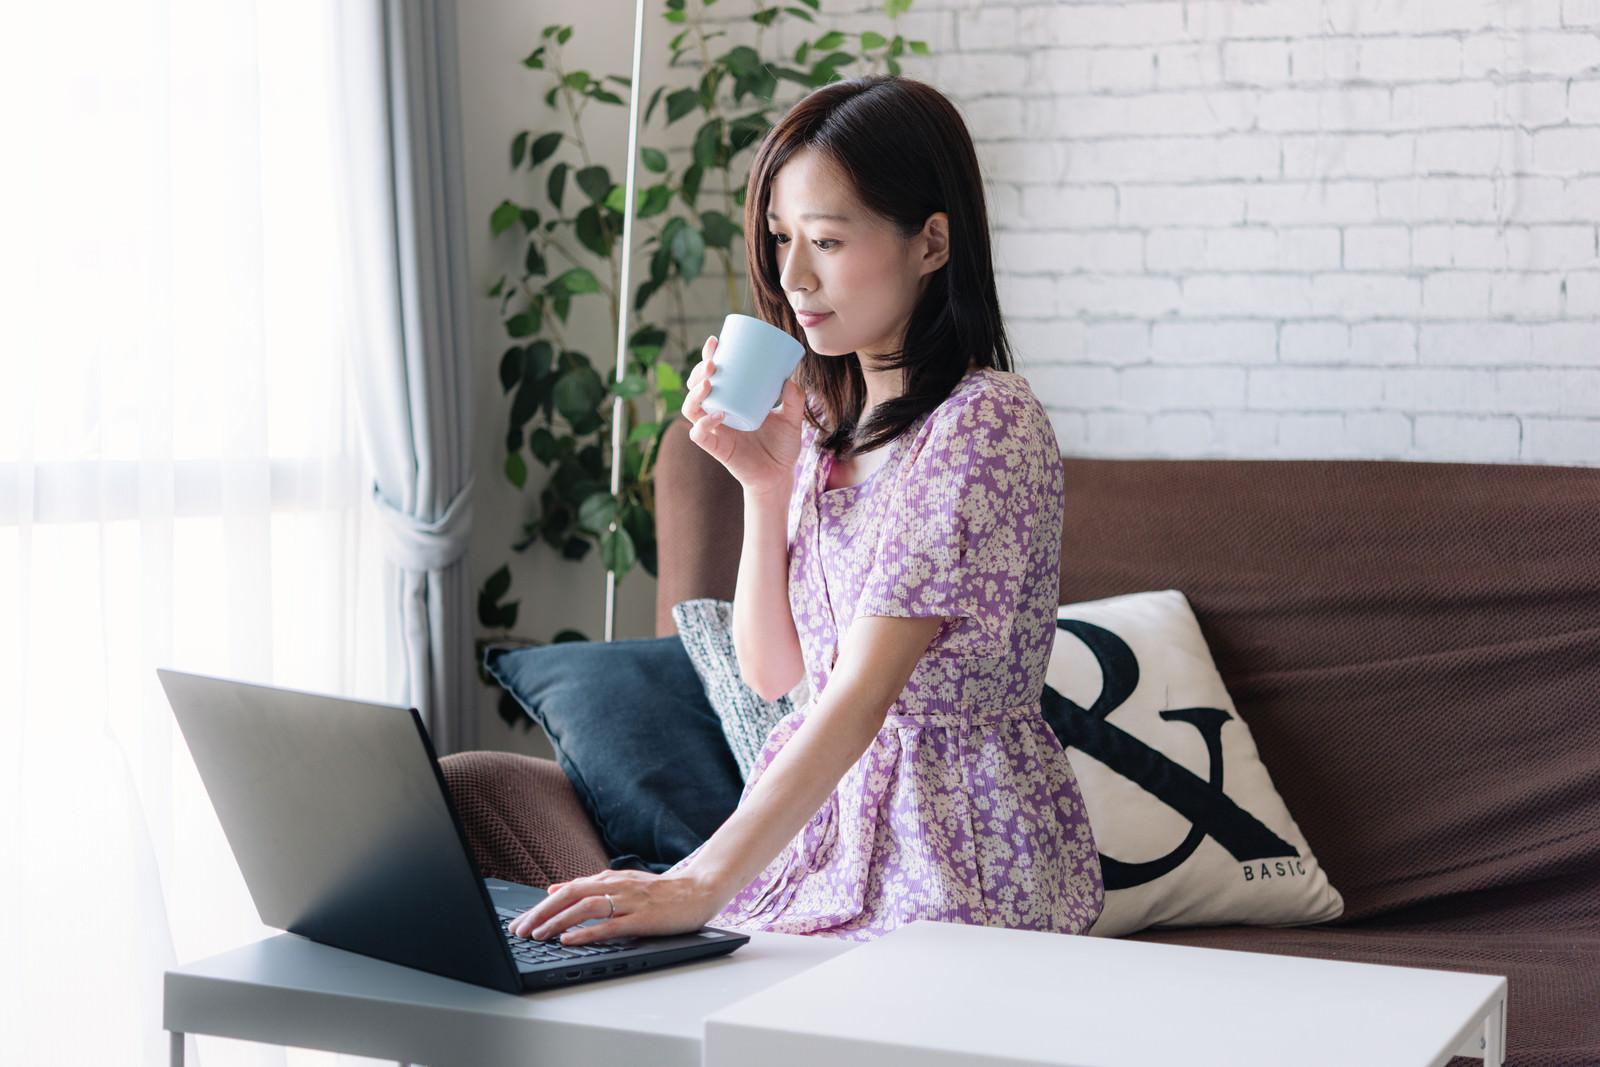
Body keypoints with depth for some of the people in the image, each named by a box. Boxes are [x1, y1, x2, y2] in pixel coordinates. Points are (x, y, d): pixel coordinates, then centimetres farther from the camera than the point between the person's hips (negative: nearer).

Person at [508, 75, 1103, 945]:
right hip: (823, 817, 7)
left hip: (957, 855, -7)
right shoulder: (827, 423, 10)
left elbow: (861, 693, -25)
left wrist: (706, 884, -32)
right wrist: (764, 485, -4)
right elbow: (770, 670, 10)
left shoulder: (984, 424, -17)